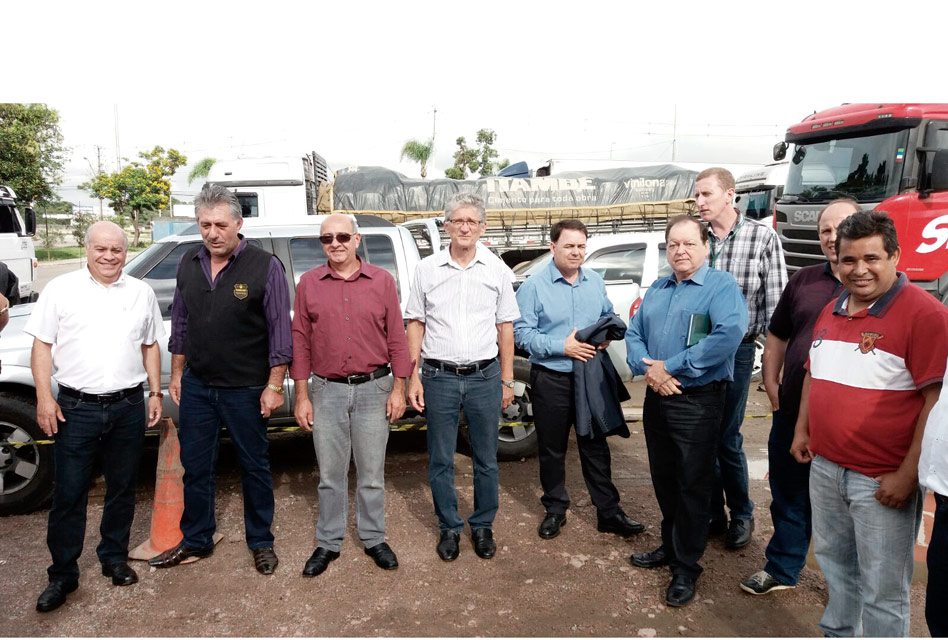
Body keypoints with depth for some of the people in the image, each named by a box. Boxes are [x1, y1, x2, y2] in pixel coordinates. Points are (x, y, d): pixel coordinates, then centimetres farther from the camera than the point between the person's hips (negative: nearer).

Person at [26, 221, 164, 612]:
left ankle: (114, 558, 29)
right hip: (76, 407, -2)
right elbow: (42, 345, 0)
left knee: (122, 488, 12)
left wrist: (155, 393, 8)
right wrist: (44, 397, -8)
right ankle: (63, 574, 17)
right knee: (68, 493, 3)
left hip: (129, 407, 2)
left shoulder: (141, 293, 9)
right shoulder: (61, 289, 1)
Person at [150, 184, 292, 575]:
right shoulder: (189, 264, 5)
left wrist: (274, 386, -12)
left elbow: (280, 330, -10)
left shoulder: (265, 267, -11)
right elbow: (180, 323, 15)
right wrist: (177, 374, 14)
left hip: (245, 389, -4)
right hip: (196, 385, 5)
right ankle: (196, 541, 32)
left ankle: (261, 543, 26)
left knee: (254, 467, 9)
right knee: (195, 467, 14)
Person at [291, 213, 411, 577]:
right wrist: (301, 396, 1)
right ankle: (328, 543, 26)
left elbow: (396, 337, 2)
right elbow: (300, 341, 3)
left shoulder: (382, 281, 1)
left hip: (373, 388, 0)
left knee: (372, 472, 10)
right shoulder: (308, 283, 3)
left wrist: (398, 388, -2)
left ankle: (373, 539, 27)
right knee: (330, 474, 10)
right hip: (326, 390, 1)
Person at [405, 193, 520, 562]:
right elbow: (415, 324, 6)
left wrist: (507, 380, 4)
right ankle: (449, 528, 26)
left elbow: (505, 327, 7)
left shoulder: (496, 270, 4)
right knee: (441, 460, 8)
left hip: (484, 377, 0)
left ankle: (483, 526, 28)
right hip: (439, 378, 0)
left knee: (486, 459, 10)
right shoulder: (427, 269, 4)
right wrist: (412, 376, 0)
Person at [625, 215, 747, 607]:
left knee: (692, 486, 2)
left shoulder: (721, 286, -8)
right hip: (656, 398, 7)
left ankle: (686, 567, 16)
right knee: (664, 480, 17)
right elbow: (634, 334, 10)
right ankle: (670, 547, 35)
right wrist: (647, 369, -11)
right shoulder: (656, 290, 14)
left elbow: (729, 334, -24)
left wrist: (671, 367, -22)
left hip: (698, 402, -6)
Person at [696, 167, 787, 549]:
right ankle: (712, 513, 28)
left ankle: (742, 515, 26)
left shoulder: (763, 238, -5)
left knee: (727, 437, 3)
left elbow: (775, 303, -4)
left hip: (736, 349, -3)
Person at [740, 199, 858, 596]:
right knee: (788, 496, 17)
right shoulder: (803, 281, 8)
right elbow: (776, 339, 14)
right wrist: (772, 388, 7)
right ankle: (781, 569, 34)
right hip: (792, 413, 4)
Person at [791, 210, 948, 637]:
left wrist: (907, 475, -18)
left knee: (882, 589, 6)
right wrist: (802, 429, 13)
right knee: (834, 561, 23)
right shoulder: (831, 312, 9)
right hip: (824, 467, 7)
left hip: (882, 480, -7)